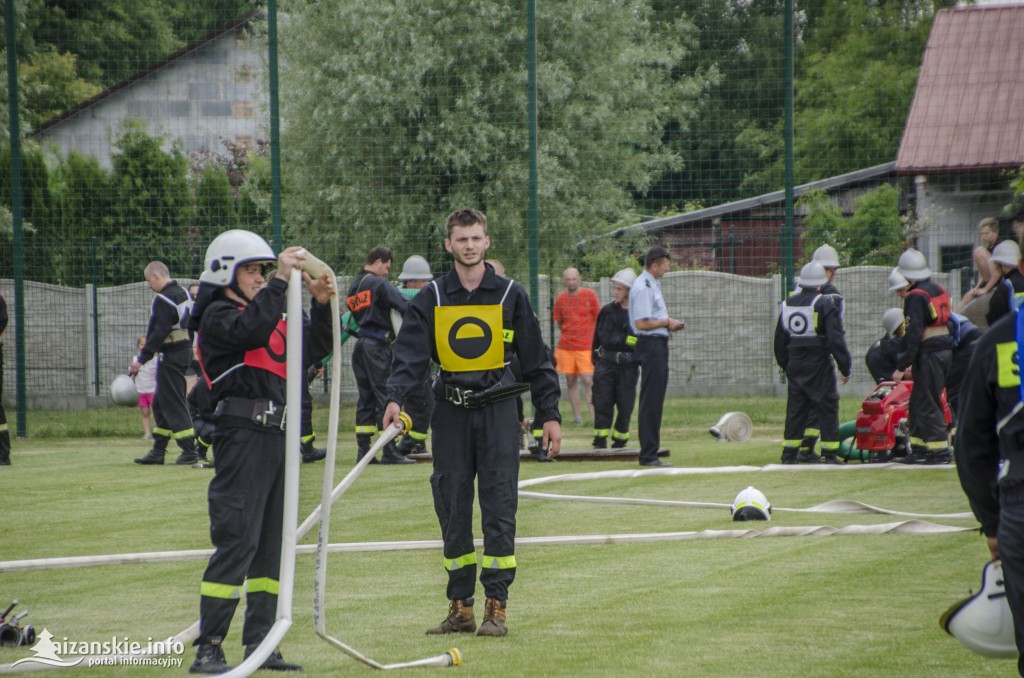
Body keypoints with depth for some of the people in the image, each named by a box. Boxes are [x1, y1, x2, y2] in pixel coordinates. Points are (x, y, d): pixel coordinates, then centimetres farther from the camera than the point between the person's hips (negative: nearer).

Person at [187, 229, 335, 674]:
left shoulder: (274, 317, 23)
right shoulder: (218, 316, -3)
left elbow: (311, 352, 17)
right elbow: (251, 330, -24)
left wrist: (321, 305, 3)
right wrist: (280, 282, -26)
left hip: (276, 435, 9)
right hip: (242, 433, -9)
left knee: (273, 544, 11)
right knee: (237, 541, -13)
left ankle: (259, 643, 16)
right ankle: (208, 649, -12)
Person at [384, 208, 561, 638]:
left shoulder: (510, 295, 4)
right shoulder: (431, 299, 5)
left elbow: (535, 359, 8)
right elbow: (411, 355, -4)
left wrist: (550, 414, 4)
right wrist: (395, 398, -21)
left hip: (498, 412, -2)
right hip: (450, 414, 2)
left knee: (499, 510, -7)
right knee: (452, 512, 5)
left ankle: (496, 607, -3)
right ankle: (460, 606, 13)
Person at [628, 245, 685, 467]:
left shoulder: (652, 284, 17)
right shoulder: (643, 287, -16)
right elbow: (641, 323, -22)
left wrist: (668, 322, 11)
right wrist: (667, 322, -13)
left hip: (657, 345, 11)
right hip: (651, 346, -11)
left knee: (655, 401, 13)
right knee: (651, 402, -9)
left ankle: (650, 453, 17)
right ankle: (648, 455, -8)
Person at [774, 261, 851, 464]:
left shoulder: (788, 304, 9)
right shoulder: (826, 304, -10)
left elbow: (780, 340, 16)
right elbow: (836, 339, -13)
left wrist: (786, 365, 25)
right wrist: (845, 367, -7)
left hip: (795, 365, 5)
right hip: (819, 364, -5)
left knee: (795, 409, 10)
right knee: (827, 409, 1)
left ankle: (789, 453, 8)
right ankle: (830, 454, -1)